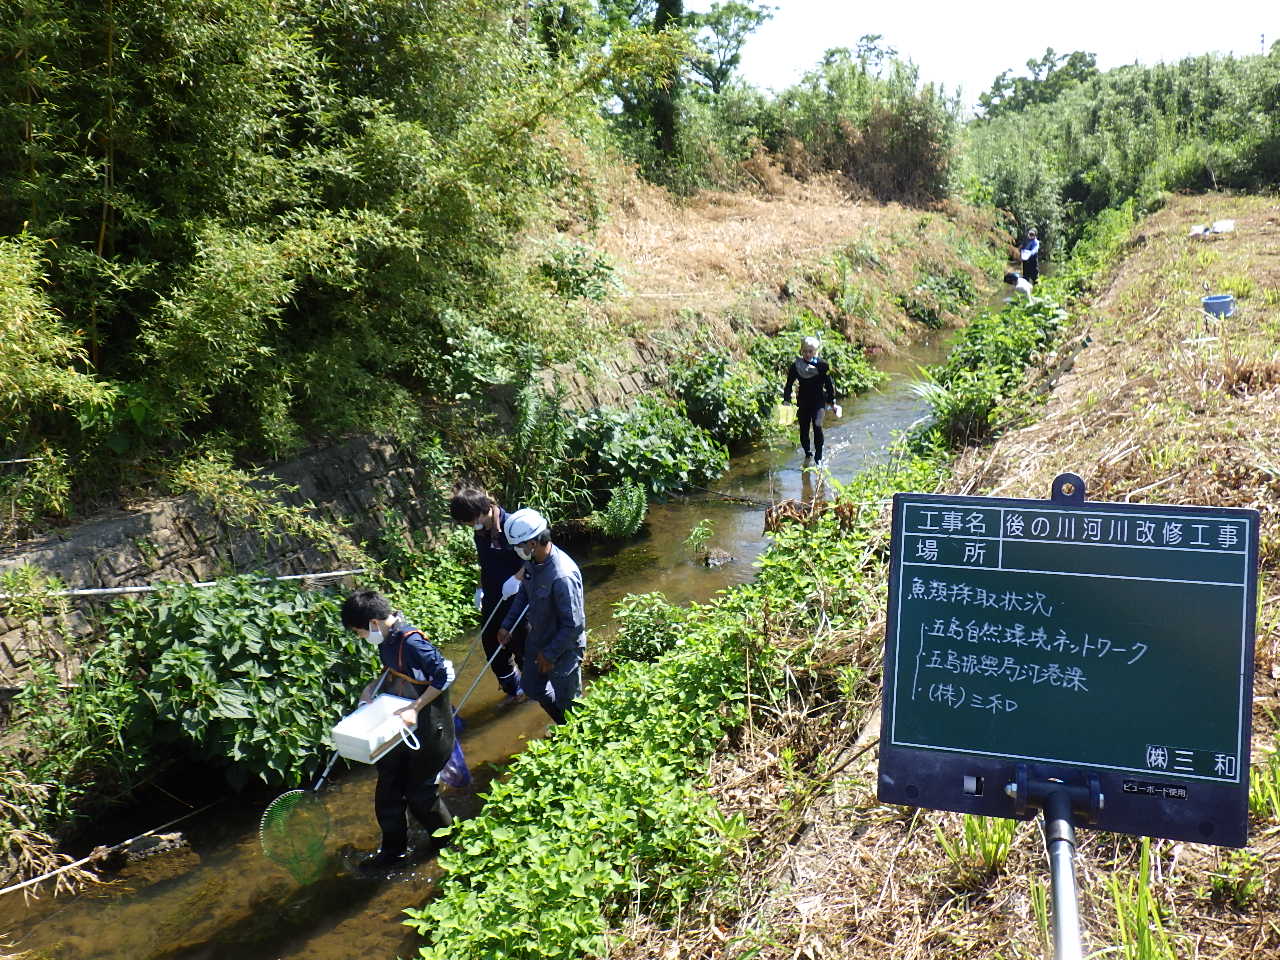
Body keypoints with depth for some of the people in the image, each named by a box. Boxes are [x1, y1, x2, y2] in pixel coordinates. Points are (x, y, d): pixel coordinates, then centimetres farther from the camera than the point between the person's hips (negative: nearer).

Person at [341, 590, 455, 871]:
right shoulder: (386, 639, -1)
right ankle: (393, 851, 31)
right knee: (388, 790, 14)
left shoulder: (411, 642, -28)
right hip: (398, 726, 9)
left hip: (427, 729, -8)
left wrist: (415, 708, -27)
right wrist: (373, 686, 0)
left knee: (420, 793, 6)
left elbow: (445, 675, -26)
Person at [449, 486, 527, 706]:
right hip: (492, 600, 8)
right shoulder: (480, 533, 3)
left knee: (521, 646, 6)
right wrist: (480, 589, 12)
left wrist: (516, 578, -27)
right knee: (492, 646, 15)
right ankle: (513, 690, 35)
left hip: (515, 598, -8)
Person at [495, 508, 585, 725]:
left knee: (568, 701, 12)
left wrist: (550, 654, -19)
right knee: (534, 689, 26)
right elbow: (523, 593, 10)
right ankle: (563, 728, 50)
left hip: (563, 648, -9)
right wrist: (507, 625, 7)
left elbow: (574, 625, -29)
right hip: (537, 640, 9)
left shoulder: (563, 576, -36)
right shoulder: (531, 561, -10)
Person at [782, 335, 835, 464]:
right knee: (804, 429, 9)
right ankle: (807, 452, 31)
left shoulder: (822, 364, -8)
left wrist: (831, 401, -1)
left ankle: (818, 456, -8)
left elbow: (829, 385, -1)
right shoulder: (795, 365, -3)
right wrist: (786, 400, -4)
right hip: (803, 403, 2)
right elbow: (789, 384, 3)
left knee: (817, 427, -15)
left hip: (819, 402, -2)